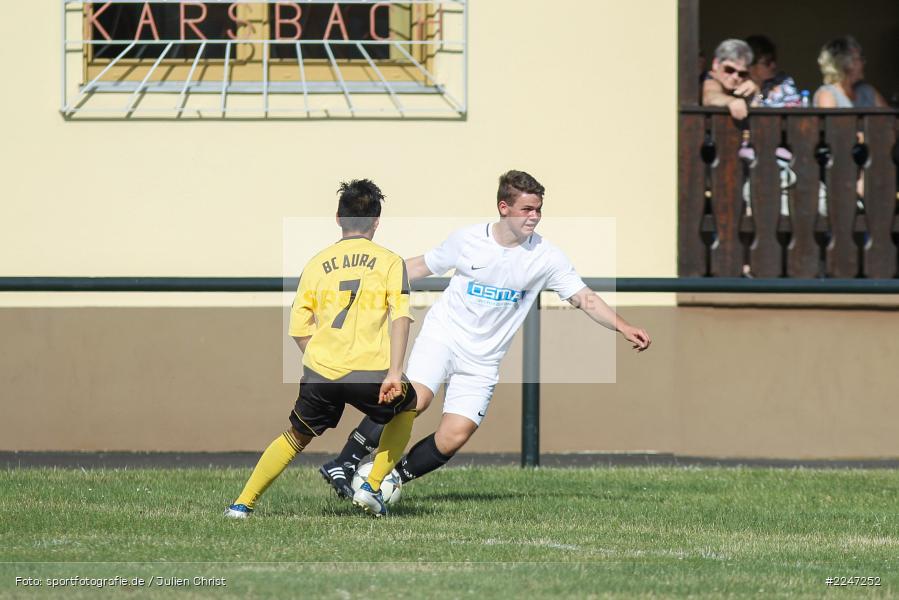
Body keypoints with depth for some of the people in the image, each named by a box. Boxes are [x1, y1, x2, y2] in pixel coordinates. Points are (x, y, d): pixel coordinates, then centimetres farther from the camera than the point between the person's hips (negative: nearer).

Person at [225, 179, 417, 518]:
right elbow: (400, 317, -8)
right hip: (370, 370, -2)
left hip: (320, 374, 2)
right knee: (405, 409, 28)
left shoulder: (317, 263, 13)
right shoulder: (389, 261, 5)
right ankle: (372, 487, 18)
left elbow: (298, 329, 10)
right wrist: (394, 373, -12)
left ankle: (243, 503, 17)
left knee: (296, 437, 23)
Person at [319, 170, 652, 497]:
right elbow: (422, 266, 10)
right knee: (414, 400, -28)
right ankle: (343, 464, -18)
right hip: (442, 335, -2)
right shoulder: (467, 239, -5)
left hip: (482, 359, 2)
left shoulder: (546, 257, -5)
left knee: (454, 437, -13)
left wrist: (624, 328, -16)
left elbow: (585, 299, -3)